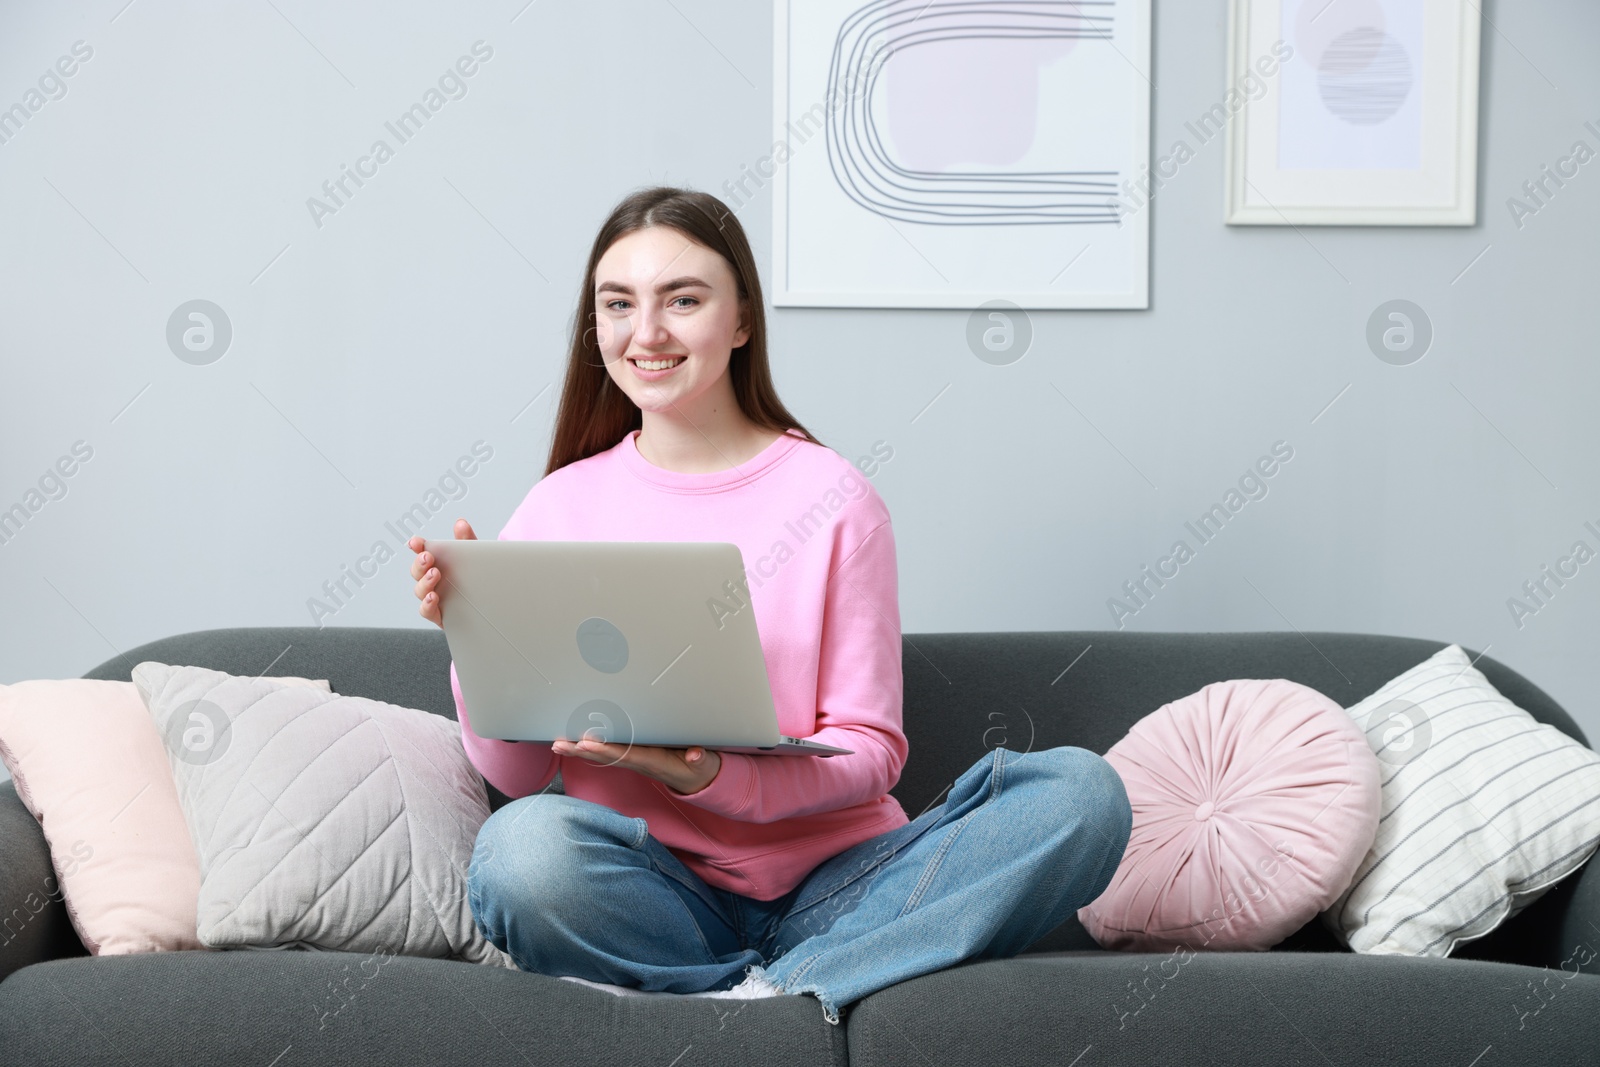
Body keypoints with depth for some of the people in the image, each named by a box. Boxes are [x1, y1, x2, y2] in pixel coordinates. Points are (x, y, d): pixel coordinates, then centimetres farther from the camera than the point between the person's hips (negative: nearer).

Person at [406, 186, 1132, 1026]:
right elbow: (514, 773, 4)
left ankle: (771, 993, -25)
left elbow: (870, 750, -2)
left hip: (831, 882, 1)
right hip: (663, 890, 0)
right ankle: (798, 996, -15)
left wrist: (711, 775, -20)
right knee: (523, 843, -35)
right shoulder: (560, 506, 6)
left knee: (1081, 791, -23)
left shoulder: (832, 498, 2)